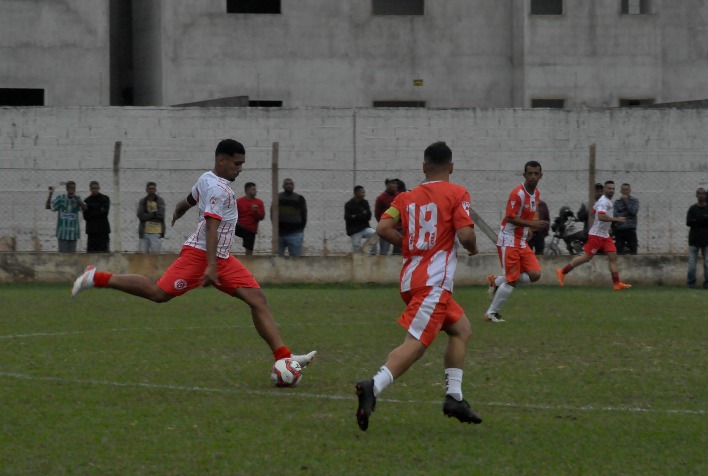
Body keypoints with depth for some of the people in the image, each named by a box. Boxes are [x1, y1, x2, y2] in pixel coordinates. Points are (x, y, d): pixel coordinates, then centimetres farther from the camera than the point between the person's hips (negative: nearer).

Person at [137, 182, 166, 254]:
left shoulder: (160, 201, 2)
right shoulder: (142, 201, 8)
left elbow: (161, 216, -10)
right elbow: (140, 216, -5)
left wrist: (147, 216, -7)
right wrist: (153, 214, -9)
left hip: (156, 232, -2)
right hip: (144, 232, 2)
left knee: (155, 254, -6)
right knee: (143, 253, 2)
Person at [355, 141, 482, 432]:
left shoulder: (407, 198, 12)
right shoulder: (456, 194, -2)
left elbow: (383, 229, 0)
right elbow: (465, 234, -13)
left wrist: (412, 244, 13)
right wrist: (473, 247, 9)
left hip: (411, 277, 7)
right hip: (435, 281, -7)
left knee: (461, 329, 21)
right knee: (416, 343, -15)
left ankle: (454, 397, 15)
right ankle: (374, 388, -34)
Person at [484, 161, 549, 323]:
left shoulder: (536, 193, 7)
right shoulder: (518, 193, -20)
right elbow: (510, 218, -23)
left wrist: (533, 227, 6)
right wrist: (532, 224, -28)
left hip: (522, 241, 8)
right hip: (509, 241, -8)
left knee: (535, 274, -3)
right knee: (512, 281, -8)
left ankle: (497, 281, 15)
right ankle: (491, 313, 6)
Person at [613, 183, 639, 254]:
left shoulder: (635, 200, 6)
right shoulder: (617, 202, 7)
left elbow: (634, 211, -9)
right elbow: (615, 215, -3)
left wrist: (626, 202, -6)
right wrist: (626, 213, -10)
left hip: (631, 229, -1)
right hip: (619, 229, 1)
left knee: (633, 250, -5)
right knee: (619, 251, 1)